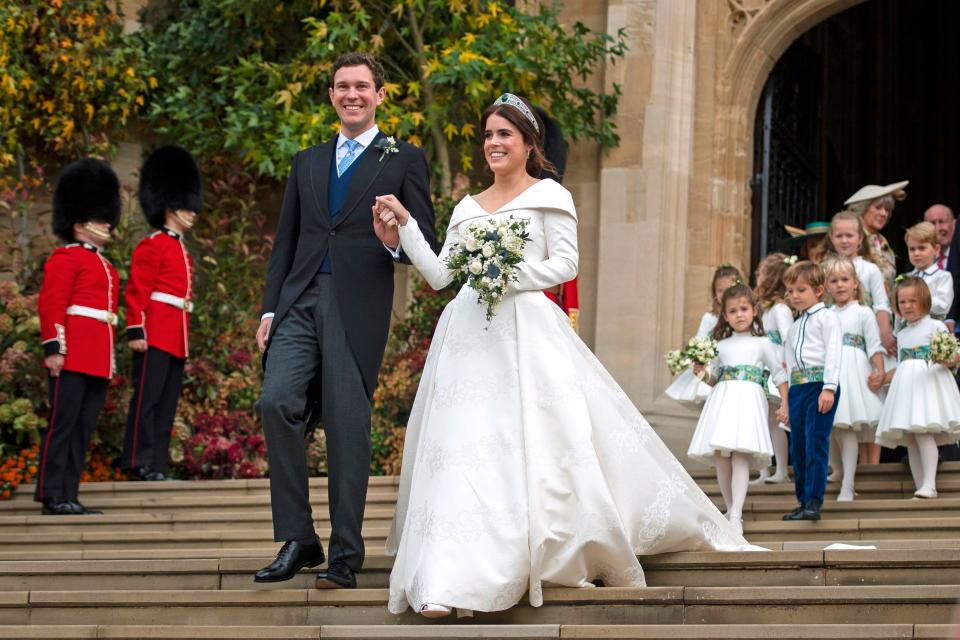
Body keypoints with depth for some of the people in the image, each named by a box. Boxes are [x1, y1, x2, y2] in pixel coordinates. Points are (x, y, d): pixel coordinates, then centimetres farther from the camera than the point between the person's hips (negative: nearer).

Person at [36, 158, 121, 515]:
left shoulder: (105, 266, 23)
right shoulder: (65, 258, -4)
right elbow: (50, 304, -11)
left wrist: (111, 357, 23)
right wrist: (53, 348, -19)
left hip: (99, 362, 9)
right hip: (72, 357, -9)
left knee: (83, 429, 7)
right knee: (63, 424, -8)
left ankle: (69, 496, 8)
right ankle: (52, 496, -8)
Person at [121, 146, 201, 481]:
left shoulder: (182, 251, 21)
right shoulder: (152, 246, -6)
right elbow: (136, 291, -11)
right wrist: (135, 331, -17)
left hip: (176, 338, 9)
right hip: (155, 335, -9)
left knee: (167, 403, 7)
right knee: (147, 397, -8)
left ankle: (157, 465, 8)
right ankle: (140, 462, -7)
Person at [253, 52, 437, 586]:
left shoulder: (404, 161, 8)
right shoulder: (308, 162, 21)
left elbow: (426, 242, 3)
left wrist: (395, 242, -19)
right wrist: (269, 308, 11)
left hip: (358, 308, -4)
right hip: (300, 302, 4)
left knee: (349, 427, -4)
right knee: (276, 402, -14)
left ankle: (346, 557, 3)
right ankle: (297, 539, -5)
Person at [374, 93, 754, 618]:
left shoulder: (548, 196, 5)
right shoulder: (467, 208, 19)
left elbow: (566, 263, -3)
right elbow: (439, 275, 15)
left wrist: (510, 277, -14)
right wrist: (405, 225, 7)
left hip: (526, 332, -4)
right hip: (470, 335, 4)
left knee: (532, 444, -10)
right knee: (462, 446, -5)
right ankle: (446, 581, -6)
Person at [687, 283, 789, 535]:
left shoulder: (762, 344, 9)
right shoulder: (721, 345, 19)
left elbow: (779, 375, 9)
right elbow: (713, 378, 23)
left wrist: (784, 405, 1)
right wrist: (702, 372, 2)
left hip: (748, 400, -4)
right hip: (722, 400, 4)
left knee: (739, 456, -16)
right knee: (721, 458, -1)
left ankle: (736, 516, -22)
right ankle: (730, 509, 13)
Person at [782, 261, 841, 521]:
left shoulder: (826, 318, 1)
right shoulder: (794, 327, 24)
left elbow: (833, 353, -9)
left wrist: (829, 388, -19)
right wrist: (788, 401, 18)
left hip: (820, 384, -8)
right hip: (797, 388, 8)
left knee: (815, 444, -14)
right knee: (797, 447, 6)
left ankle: (813, 502, -16)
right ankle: (803, 501, 13)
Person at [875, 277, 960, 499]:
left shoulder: (935, 326, 1)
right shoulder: (902, 335, 21)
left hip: (929, 382, -7)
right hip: (906, 385, 7)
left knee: (923, 432, -23)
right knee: (909, 439, 0)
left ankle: (929, 484, -29)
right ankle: (920, 487, 1)